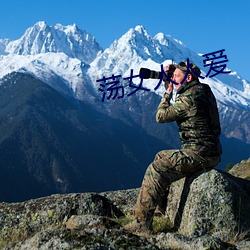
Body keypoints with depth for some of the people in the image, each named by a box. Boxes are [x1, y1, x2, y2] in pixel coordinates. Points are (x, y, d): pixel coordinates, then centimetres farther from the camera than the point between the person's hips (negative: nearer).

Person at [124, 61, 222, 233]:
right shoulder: (204, 90, 12)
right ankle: (162, 206, 33)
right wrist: (169, 86, 17)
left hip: (199, 154, -10)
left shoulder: (189, 98, -18)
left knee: (156, 170, -14)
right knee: (161, 157, 24)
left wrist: (168, 92, 4)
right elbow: (175, 109, 28)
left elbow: (161, 116, -9)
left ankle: (142, 222, -14)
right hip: (210, 153, 10)